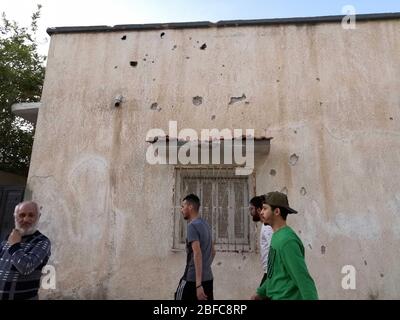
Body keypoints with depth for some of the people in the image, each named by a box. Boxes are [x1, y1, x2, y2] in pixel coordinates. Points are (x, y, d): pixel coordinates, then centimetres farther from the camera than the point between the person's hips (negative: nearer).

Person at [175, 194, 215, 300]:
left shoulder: (192, 226, -14)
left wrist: (198, 284, -25)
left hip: (192, 279, -8)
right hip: (208, 278, 8)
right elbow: (213, 252, 20)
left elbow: (197, 254, -23)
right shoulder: (206, 225, 13)